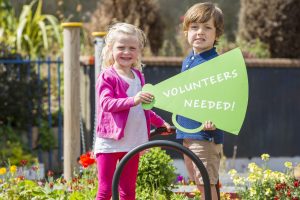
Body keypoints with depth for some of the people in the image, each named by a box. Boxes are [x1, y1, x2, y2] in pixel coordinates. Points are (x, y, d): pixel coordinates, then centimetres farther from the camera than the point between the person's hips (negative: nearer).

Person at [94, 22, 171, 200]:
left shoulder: (138, 76, 14)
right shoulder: (107, 76, -7)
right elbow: (106, 103, -21)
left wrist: (161, 122, 27)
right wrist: (133, 100, -32)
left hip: (132, 143, 6)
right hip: (110, 143, -6)